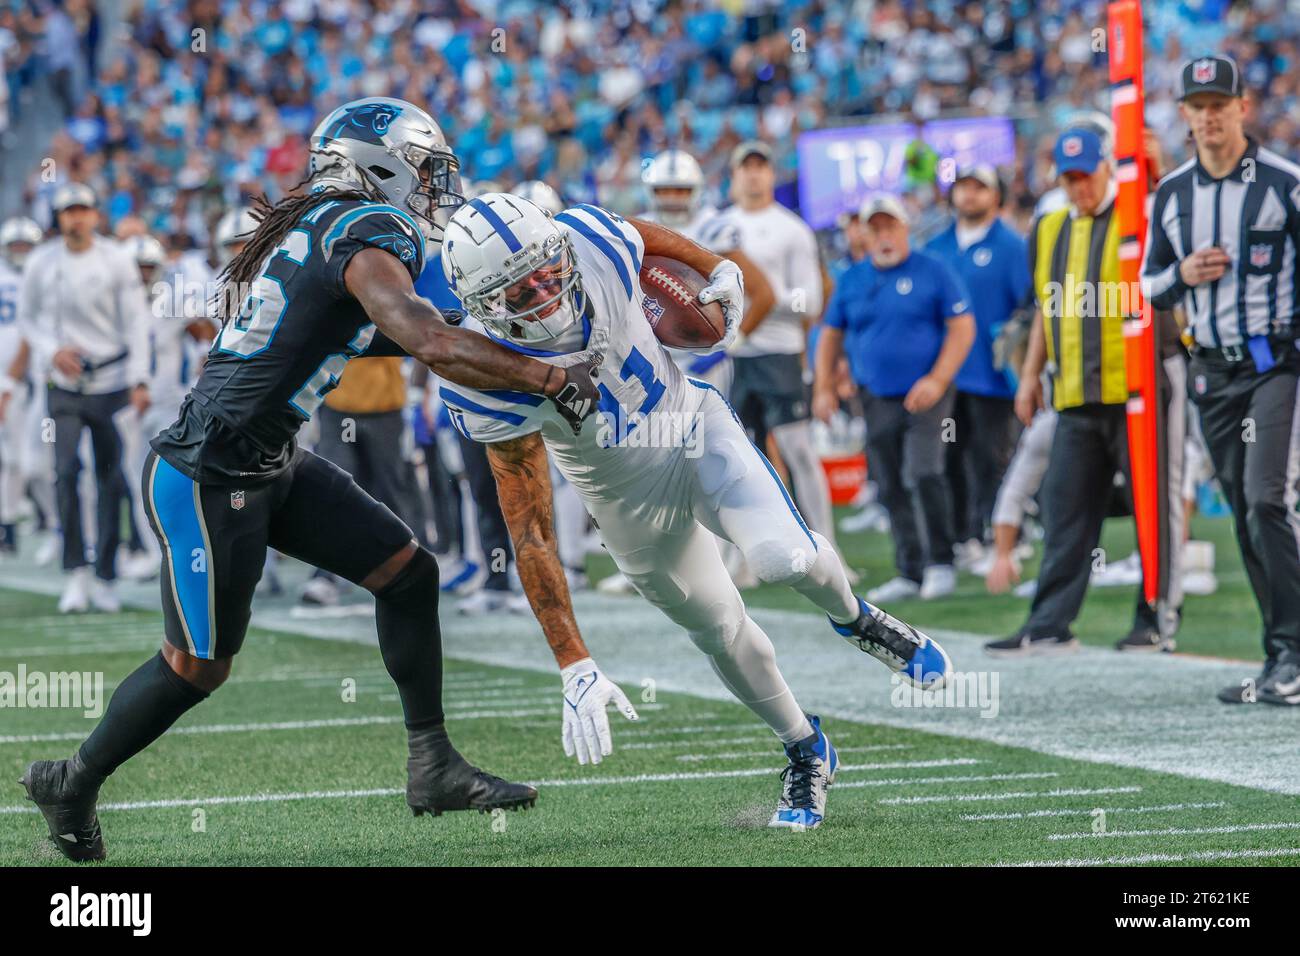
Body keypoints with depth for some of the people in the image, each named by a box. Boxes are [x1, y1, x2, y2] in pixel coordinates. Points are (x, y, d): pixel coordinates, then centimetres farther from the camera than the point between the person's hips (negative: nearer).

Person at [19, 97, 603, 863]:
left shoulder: (311, 224, 11)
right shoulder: (368, 234, -18)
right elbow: (431, 343, -29)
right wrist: (553, 381, -23)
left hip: (271, 465, 10)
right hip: (211, 480, -10)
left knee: (407, 572, 6)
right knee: (198, 666, 3)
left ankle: (433, 768, 11)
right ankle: (74, 784, 23)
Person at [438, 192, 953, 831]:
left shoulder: (591, 242, -28)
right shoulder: (489, 378, -34)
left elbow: (651, 238, 1)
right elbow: (529, 531, -32)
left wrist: (718, 271, 15)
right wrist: (574, 668, -36)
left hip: (694, 425, 1)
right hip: (628, 499, -1)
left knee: (784, 558, -21)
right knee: (719, 630, 8)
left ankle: (855, 619, 14)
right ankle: (806, 753, 35)